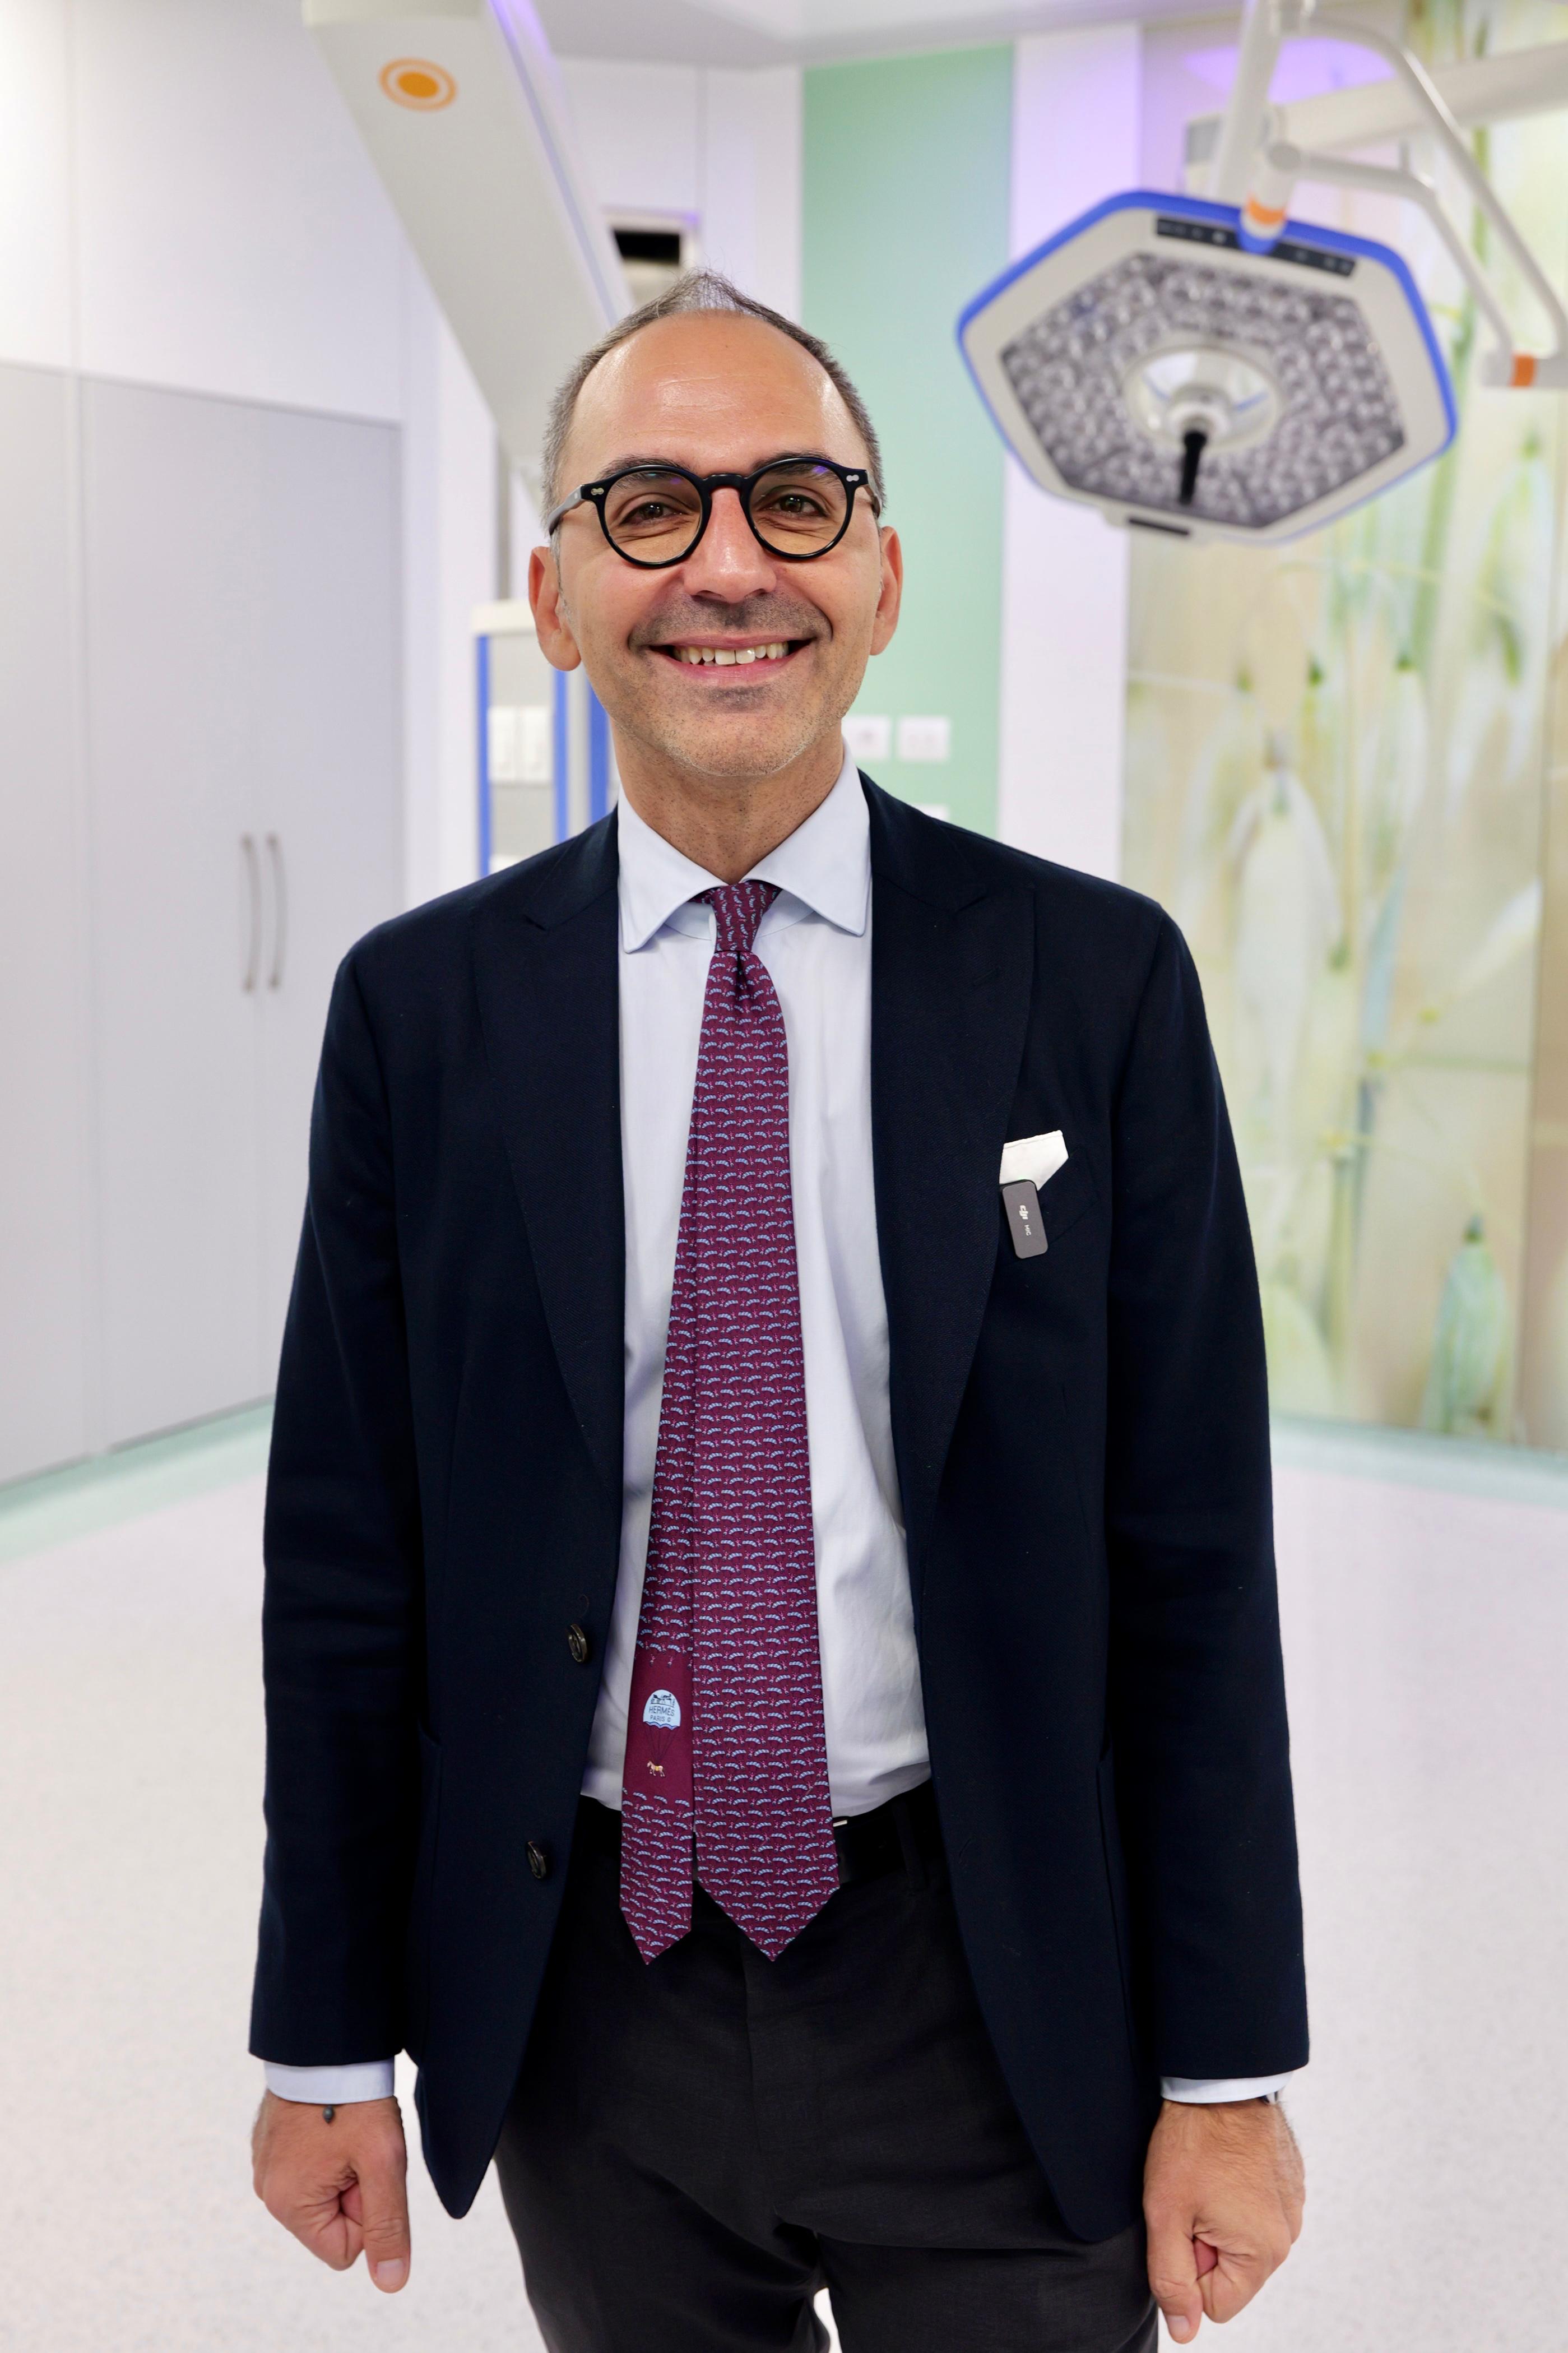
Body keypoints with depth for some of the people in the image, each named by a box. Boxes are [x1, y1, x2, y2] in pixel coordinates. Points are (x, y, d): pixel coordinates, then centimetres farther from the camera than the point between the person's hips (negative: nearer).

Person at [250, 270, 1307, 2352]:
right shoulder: (421, 1007, -3)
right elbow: (347, 1556, 0)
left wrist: (1228, 2072, -4)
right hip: (585, 2000, 2)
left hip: (994, 2000, -1)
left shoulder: (1096, 979, -7)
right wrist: (328, 2041, 4)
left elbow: (1194, 1555, -5)